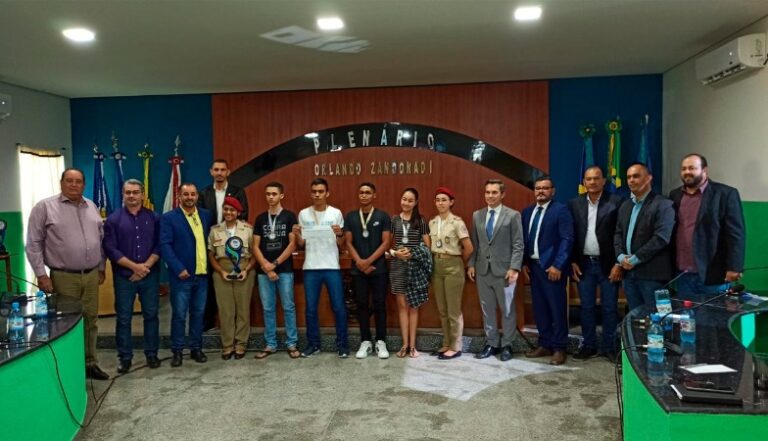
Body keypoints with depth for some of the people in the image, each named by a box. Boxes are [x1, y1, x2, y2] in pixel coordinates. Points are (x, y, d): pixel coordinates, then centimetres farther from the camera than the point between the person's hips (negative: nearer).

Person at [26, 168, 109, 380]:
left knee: (91, 320, 11)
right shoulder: (45, 207, -5)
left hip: (91, 275, 5)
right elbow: (33, 244, -6)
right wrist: (41, 274, -9)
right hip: (64, 277, -5)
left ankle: (90, 363, 23)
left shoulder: (91, 207, 10)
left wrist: (101, 268, 13)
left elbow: (101, 239, 15)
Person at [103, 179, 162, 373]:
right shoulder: (113, 219, 0)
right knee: (123, 318, 5)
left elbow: (159, 245, 1)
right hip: (124, 276, -1)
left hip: (150, 275, 1)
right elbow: (110, 249, -7)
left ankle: (151, 354, 19)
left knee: (151, 315, 8)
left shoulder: (154, 218, 4)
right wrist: (135, 266, -13)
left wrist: (146, 266, -12)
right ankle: (124, 357, 15)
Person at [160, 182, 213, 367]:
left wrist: (210, 265, 3)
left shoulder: (206, 215, 10)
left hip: (202, 274, 4)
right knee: (179, 315, 3)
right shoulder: (169, 218, -3)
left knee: (198, 313, 11)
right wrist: (179, 269, -18)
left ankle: (196, 348, 22)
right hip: (182, 275, -4)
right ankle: (177, 351, 14)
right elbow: (165, 245, -11)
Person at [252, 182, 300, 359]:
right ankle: (270, 344, 16)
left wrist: (275, 264, -10)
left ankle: (292, 344, 10)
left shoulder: (289, 216, 0)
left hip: (285, 269, -3)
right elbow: (256, 246, 6)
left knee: (288, 307, 2)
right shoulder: (260, 218, 9)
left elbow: (292, 244, -6)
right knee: (268, 309, 8)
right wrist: (266, 266, -7)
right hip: (264, 271, 3)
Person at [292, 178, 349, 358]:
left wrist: (340, 234, -17)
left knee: (338, 307, 1)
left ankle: (342, 344, 12)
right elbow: (301, 244, 8)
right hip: (310, 268, 1)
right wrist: (297, 235, -11)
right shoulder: (303, 214, 5)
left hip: (332, 267, -1)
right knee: (311, 309, 8)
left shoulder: (336, 213, 1)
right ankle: (313, 344, 20)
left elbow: (340, 244, 3)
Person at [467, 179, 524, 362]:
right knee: (487, 309, 10)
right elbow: (474, 243, 11)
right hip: (482, 270, 4)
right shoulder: (477, 215, 9)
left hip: (504, 270, -4)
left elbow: (518, 245, -6)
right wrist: (471, 264, 4)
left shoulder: (513, 215, -3)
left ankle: (506, 345, 17)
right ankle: (491, 343, 21)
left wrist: (514, 268, -14)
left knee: (507, 310, 6)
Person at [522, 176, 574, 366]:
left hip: (552, 266, -6)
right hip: (533, 266, 6)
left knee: (557, 308, 0)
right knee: (539, 308, 11)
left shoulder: (561, 210, -7)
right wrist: (525, 263, 4)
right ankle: (545, 345, 22)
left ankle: (559, 348, 10)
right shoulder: (527, 212, 12)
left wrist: (557, 265, -18)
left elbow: (567, 239, -13)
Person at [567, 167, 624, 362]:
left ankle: (609, 347, 17)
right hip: (584, 264, 3)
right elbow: (571, 235, 7)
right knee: (586, 307, 9)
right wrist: (573, 262, 2)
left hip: (608, 264, -3)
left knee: (609, 308, 5)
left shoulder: (616, 201, -5)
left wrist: (619, 263, -10)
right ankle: (589, 345, 20)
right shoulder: (574, 204, 5)